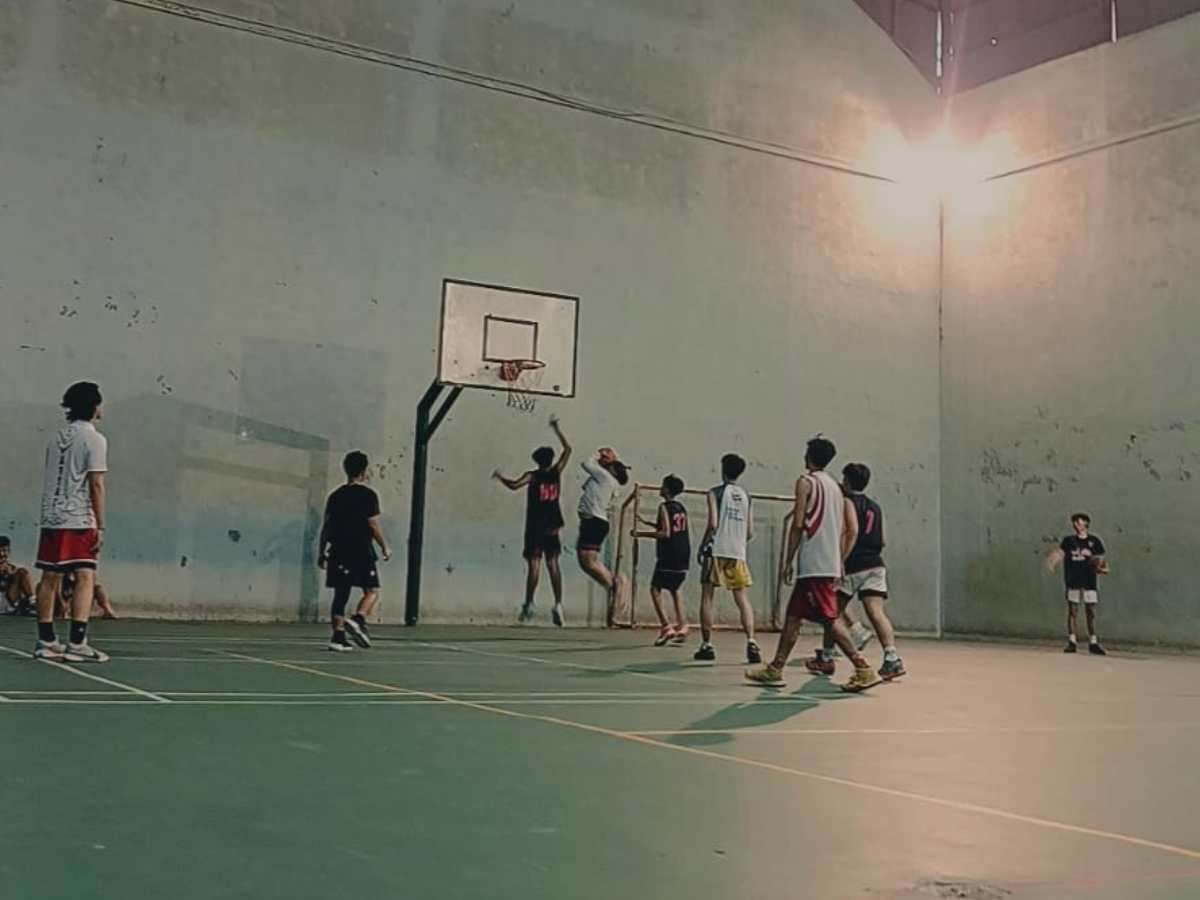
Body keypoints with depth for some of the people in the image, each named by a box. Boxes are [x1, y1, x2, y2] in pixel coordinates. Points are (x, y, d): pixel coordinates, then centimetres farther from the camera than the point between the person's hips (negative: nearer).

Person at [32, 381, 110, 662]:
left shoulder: (58, 436, 14)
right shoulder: (94, 439, -7)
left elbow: (54, 478, 16)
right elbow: (96, 485, -11)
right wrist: (100, 526, -10)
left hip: (51, 517, 7)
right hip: (80, 520, -7)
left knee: (50, 578, 10)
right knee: (86, 578, -7)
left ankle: (46, 641, 16)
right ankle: (76, 643, -14)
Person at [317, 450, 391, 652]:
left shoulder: (336, 496, 10)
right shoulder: (368, 495, -6)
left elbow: (326, 526, 10)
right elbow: (373, 524, -8)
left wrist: (321, 552, 15)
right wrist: (385, 547, 2)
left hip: (339, 552, 5)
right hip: (362, 552, -5)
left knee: (341, 594, 8)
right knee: (372, 591, 6)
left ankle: (338, 637, 3)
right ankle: (357, 620, -18)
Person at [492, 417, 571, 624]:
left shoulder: (533, 476, -5)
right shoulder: (556, 472, 5)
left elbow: (514, 485, -22)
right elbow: (567, 449, 16)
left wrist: (499, 477, -4)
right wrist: (556, 429, 22)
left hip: (535, 528, -3)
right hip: (553, 527, 3)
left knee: (534, 564, -5)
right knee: (553, 564, 8)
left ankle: (529, 605, -8)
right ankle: (558, 603, 2)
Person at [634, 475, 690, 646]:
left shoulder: (664, 507, -10)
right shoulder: (682, 508, 14)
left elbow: (665, 533, -18)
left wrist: (641, 534, -13)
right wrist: (647, 522, 31)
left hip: (668, 557, -7)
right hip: (683, 558, 7)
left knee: (655, 589, 2)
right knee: (676, 588, 20)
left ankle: (666, 626, -10)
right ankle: (681, 626, 11)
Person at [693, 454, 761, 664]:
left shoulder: (716, 492, -2)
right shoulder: (746, 496, 13)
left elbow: (713, 524, -13)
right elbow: (750, 533, 11)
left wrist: (702, 545, -1)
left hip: (717, 551, -4)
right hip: (738, 553, 4)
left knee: (707, 597, 6)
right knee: (743, 599, 6)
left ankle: (707, 645, 5)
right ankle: (751, 643, -11)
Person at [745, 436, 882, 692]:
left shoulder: (806, 481, -6)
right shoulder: (834, 486, 17)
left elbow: (798, 524, -12)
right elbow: (848, 531, 16)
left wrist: (788, 561, -7)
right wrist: (839, 563, 20)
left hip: (814, 564, -9)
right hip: (830, 564, 9)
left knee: (830, 619, -9)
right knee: (793, 615, 15)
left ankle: (864, 670, -14)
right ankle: (775, 669, 21)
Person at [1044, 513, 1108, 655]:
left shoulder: (1094, 541, 5)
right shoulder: (1069, 540, 4)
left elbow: (1102, 559, 9)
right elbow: (1059, 552, -11)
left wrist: (1103, 568, -12)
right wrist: (1051, 562, -30)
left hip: (1090, 581, 0)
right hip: (1073, 580, 0)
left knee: (1091, 611, 4)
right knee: (1072, 610, 2)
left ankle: (1093, 643, 10)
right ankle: (1071, 642, 6)